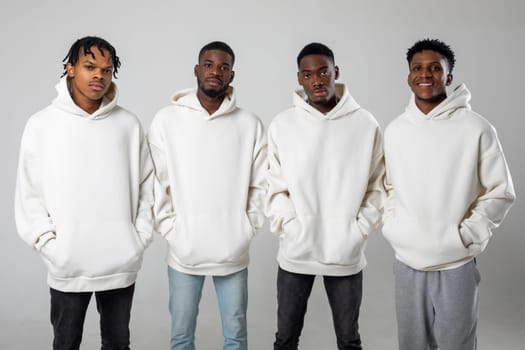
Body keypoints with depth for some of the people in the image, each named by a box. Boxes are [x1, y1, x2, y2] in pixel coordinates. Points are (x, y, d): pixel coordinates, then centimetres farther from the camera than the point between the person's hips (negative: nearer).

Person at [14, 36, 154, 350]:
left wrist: (140, 237, -2)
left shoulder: (129, 124, 0)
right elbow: (29, 193, -1)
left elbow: (147, 184, 5)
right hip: (66, 265, -1)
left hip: (121, 263, 1)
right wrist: (49, 244, -9)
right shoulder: (42, 124, -3)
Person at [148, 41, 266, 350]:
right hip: (183, 251, 0)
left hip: (234, 252, 1)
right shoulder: (167, 120, -3)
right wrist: (171, 230, -5)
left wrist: (246, 230, -2)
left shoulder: (250, 124, -1)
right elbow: (158, 182, -1)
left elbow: (260, 185, 4)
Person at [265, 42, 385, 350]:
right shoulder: (282, 125, -2)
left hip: (347, 253, 0)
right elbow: (276, 188, 0)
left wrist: (358, 231, -7)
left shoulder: (366, 125, -4)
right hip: (295, 253, 1)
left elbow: (377, 187, 2)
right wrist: (292, 229, -10)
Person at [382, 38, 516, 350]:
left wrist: (466, 236, -11)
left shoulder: (476, 128, -10)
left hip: (456, 263, -3)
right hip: (407, 260, 4)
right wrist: (392, 227, 1)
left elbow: (501, 192, -5)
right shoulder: (395, 129, 4)